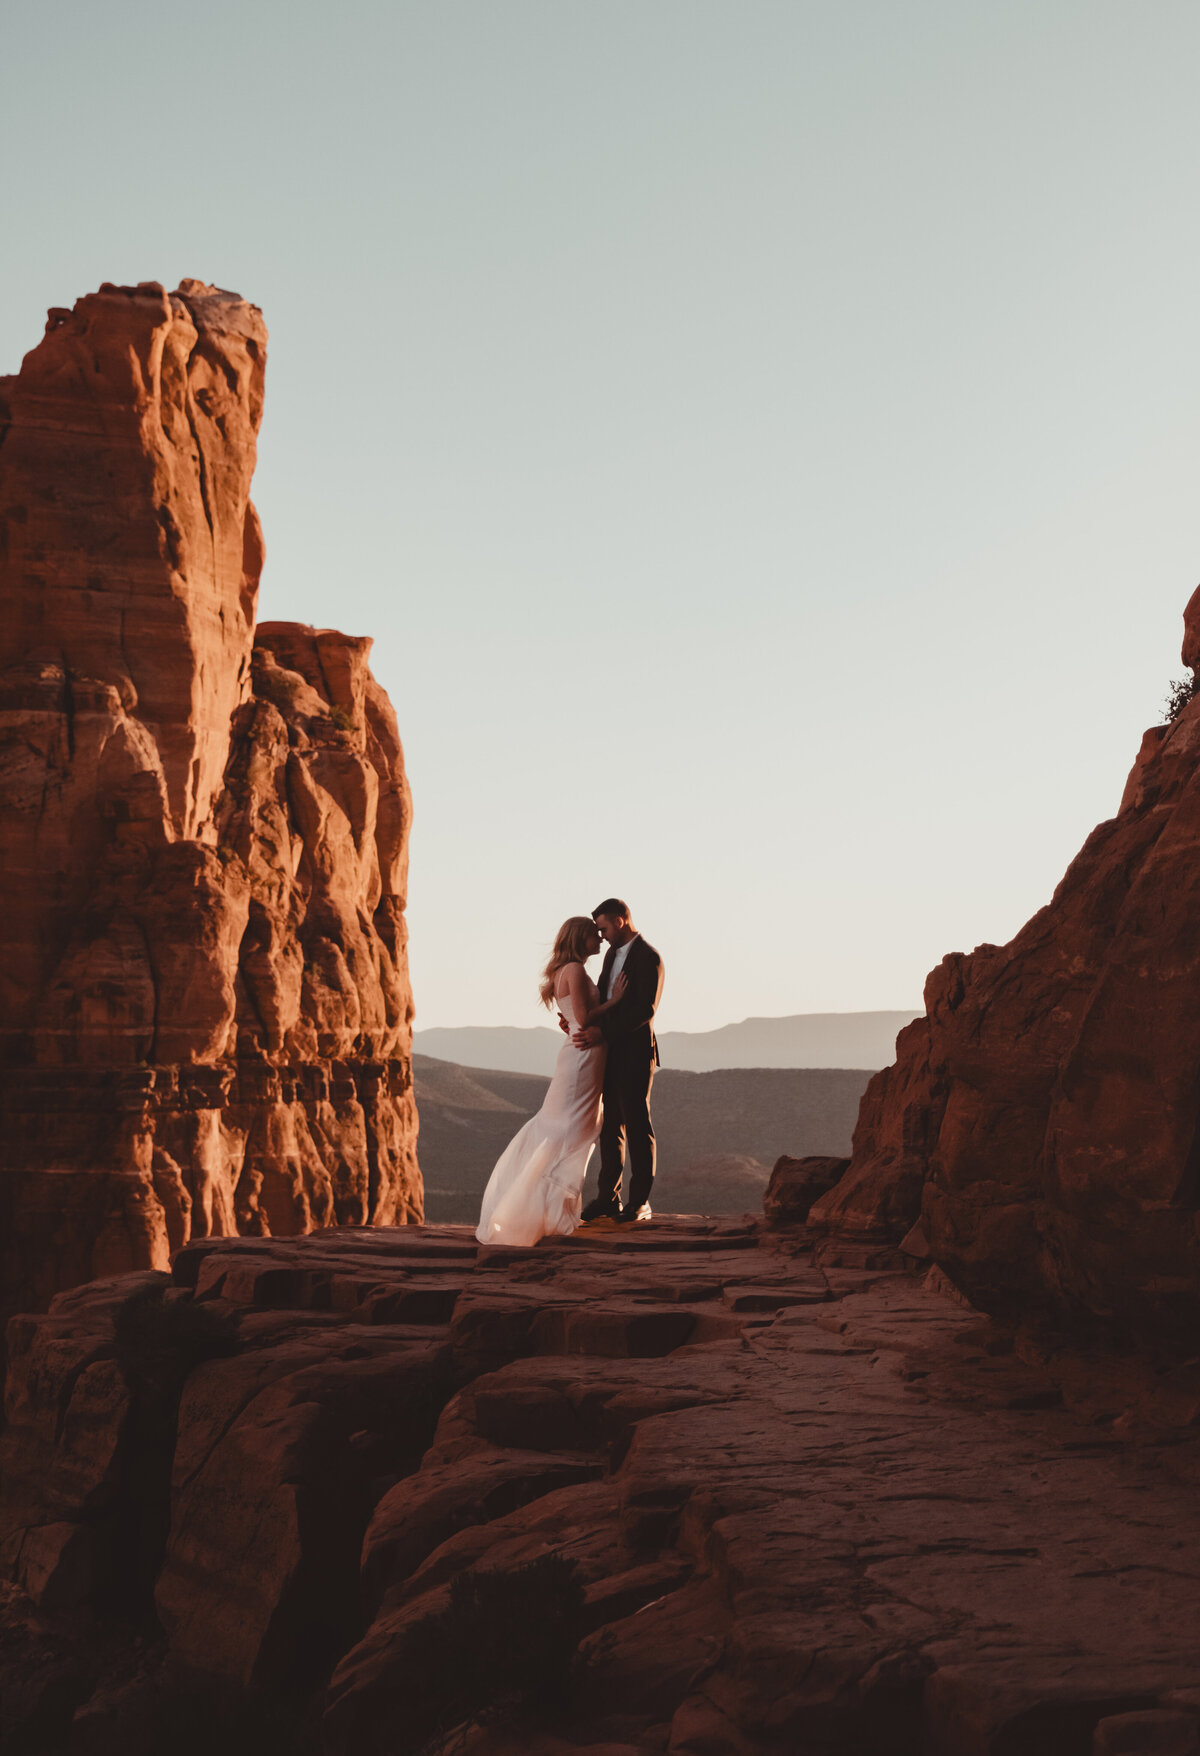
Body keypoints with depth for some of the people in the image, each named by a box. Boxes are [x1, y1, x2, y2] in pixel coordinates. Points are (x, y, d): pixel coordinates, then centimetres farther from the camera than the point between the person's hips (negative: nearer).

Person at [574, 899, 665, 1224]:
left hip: (635, 1053, -8)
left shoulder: (648, 958, -12)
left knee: (637, 1126, -2)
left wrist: (603, 1032, -23)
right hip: (610, 1053, 8)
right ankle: (608, 1198, 16)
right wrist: (581, 1021, 1)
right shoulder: (612, 955, 15)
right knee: (611, 1126, 10)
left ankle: (640, 1201, 3)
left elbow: (645, 1009, -20)